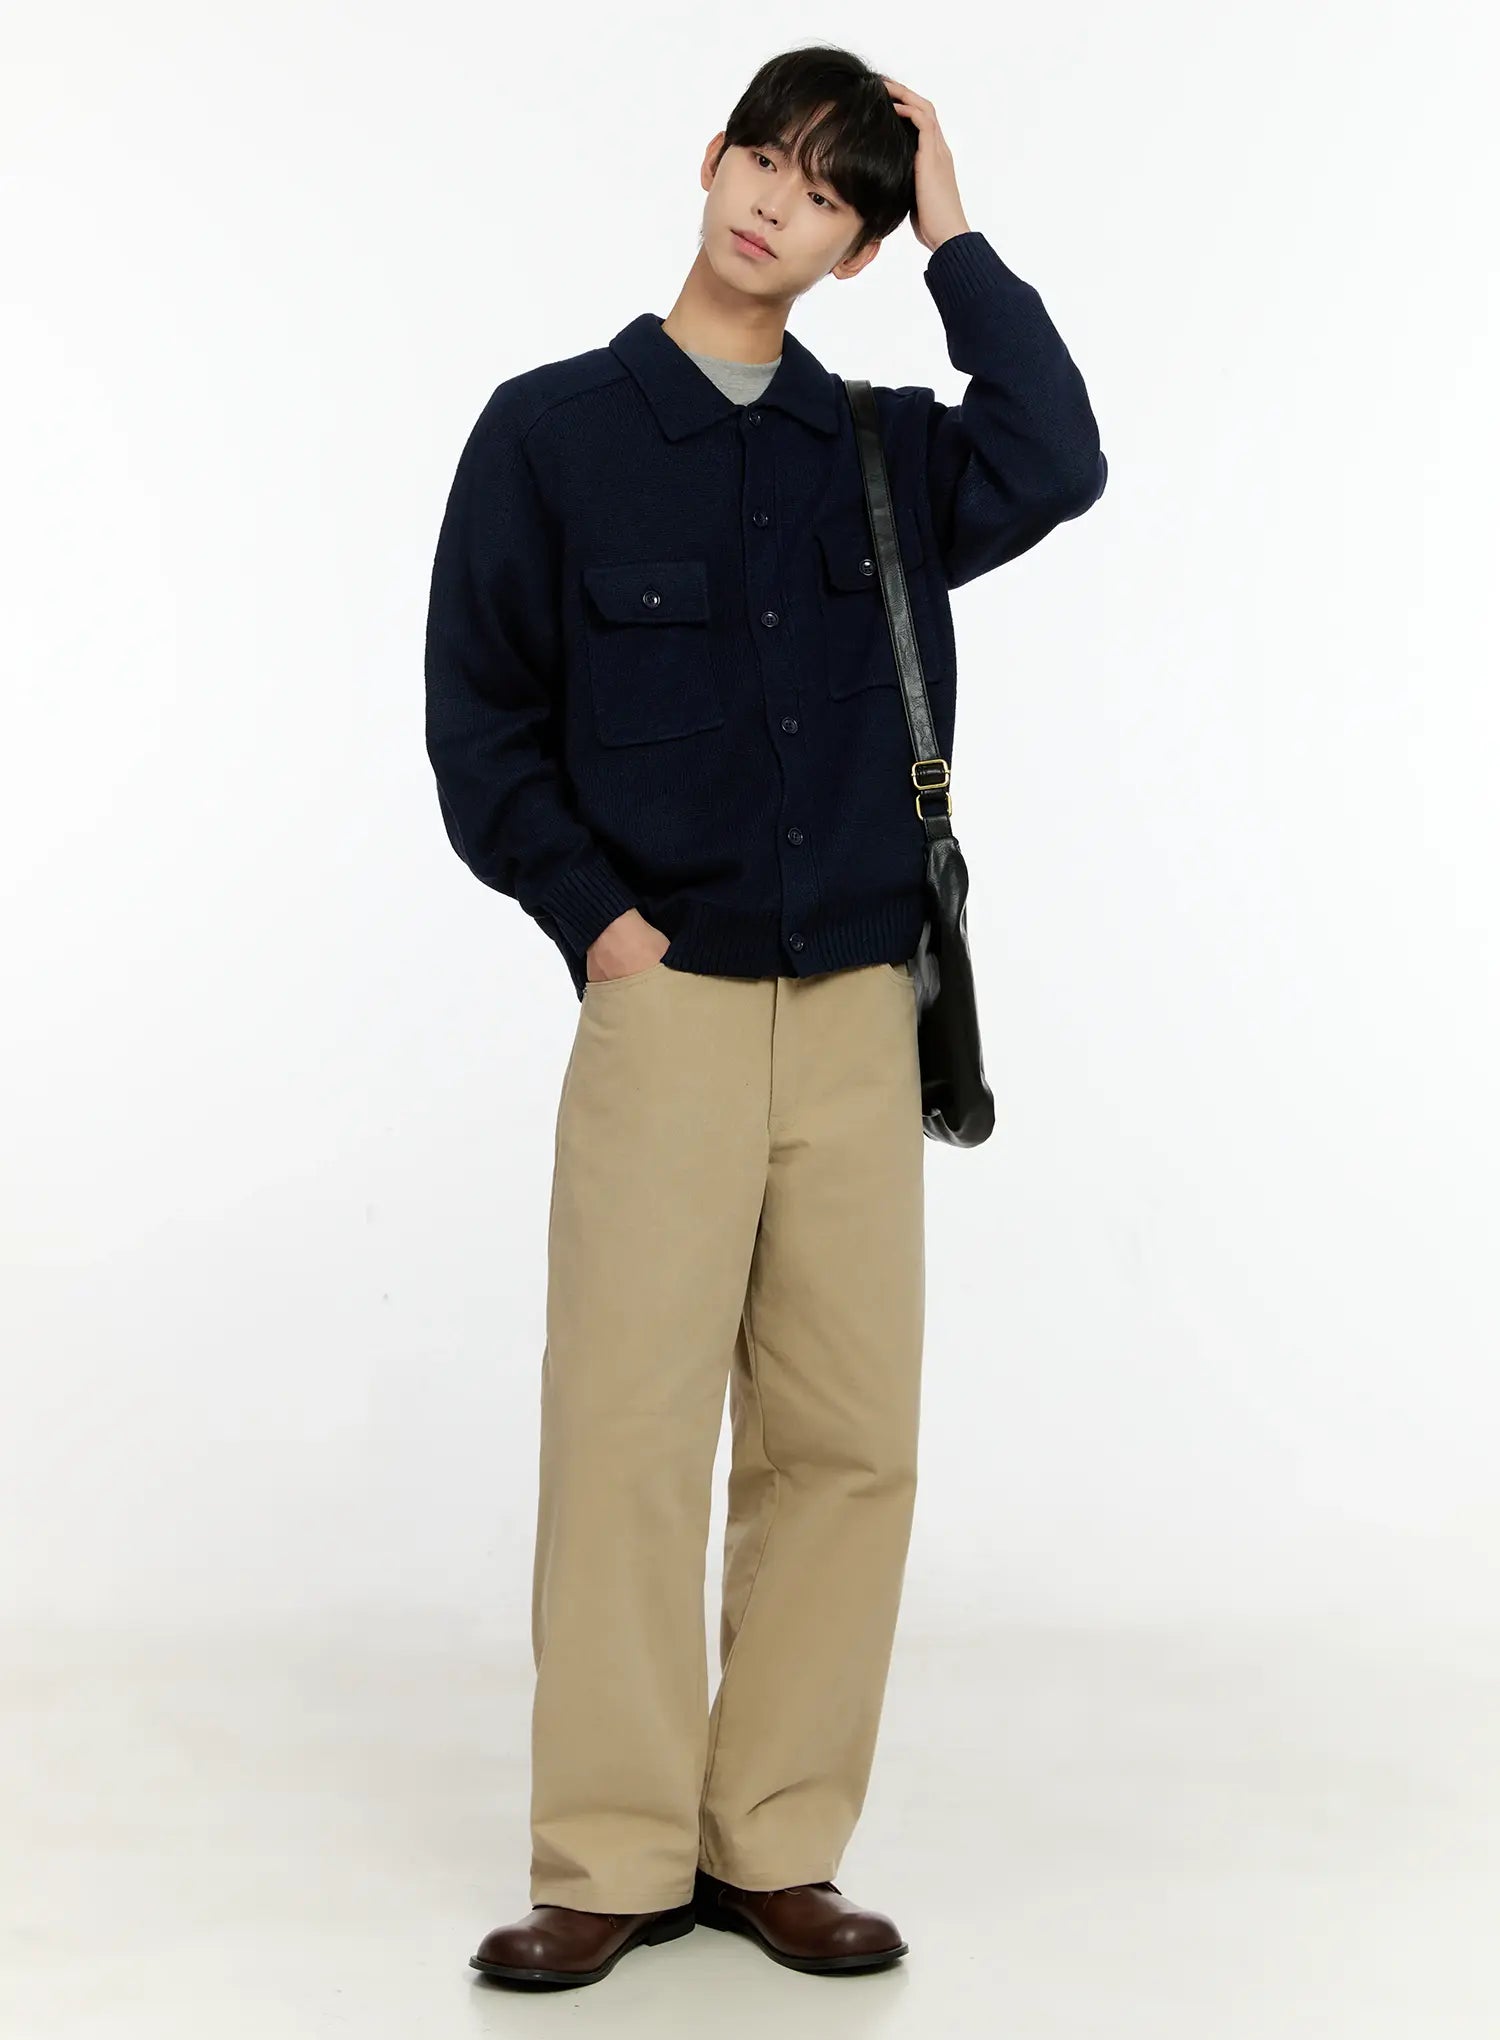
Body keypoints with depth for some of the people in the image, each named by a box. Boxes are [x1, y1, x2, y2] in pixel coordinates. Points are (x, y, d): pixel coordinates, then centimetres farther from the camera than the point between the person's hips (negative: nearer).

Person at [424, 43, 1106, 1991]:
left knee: (847, 1439, 3)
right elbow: (479, 714, 4)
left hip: (861, 1015, 3)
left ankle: (775, 1846, 13)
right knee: (629, 1432, -6)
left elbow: (1054, 471, -10)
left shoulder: (886, 450, 10)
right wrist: (593, 918, -6)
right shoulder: (553, 429, 4)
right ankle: (613, 1863, 4)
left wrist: (959, 241, -4)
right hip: (663, 1006, -3)